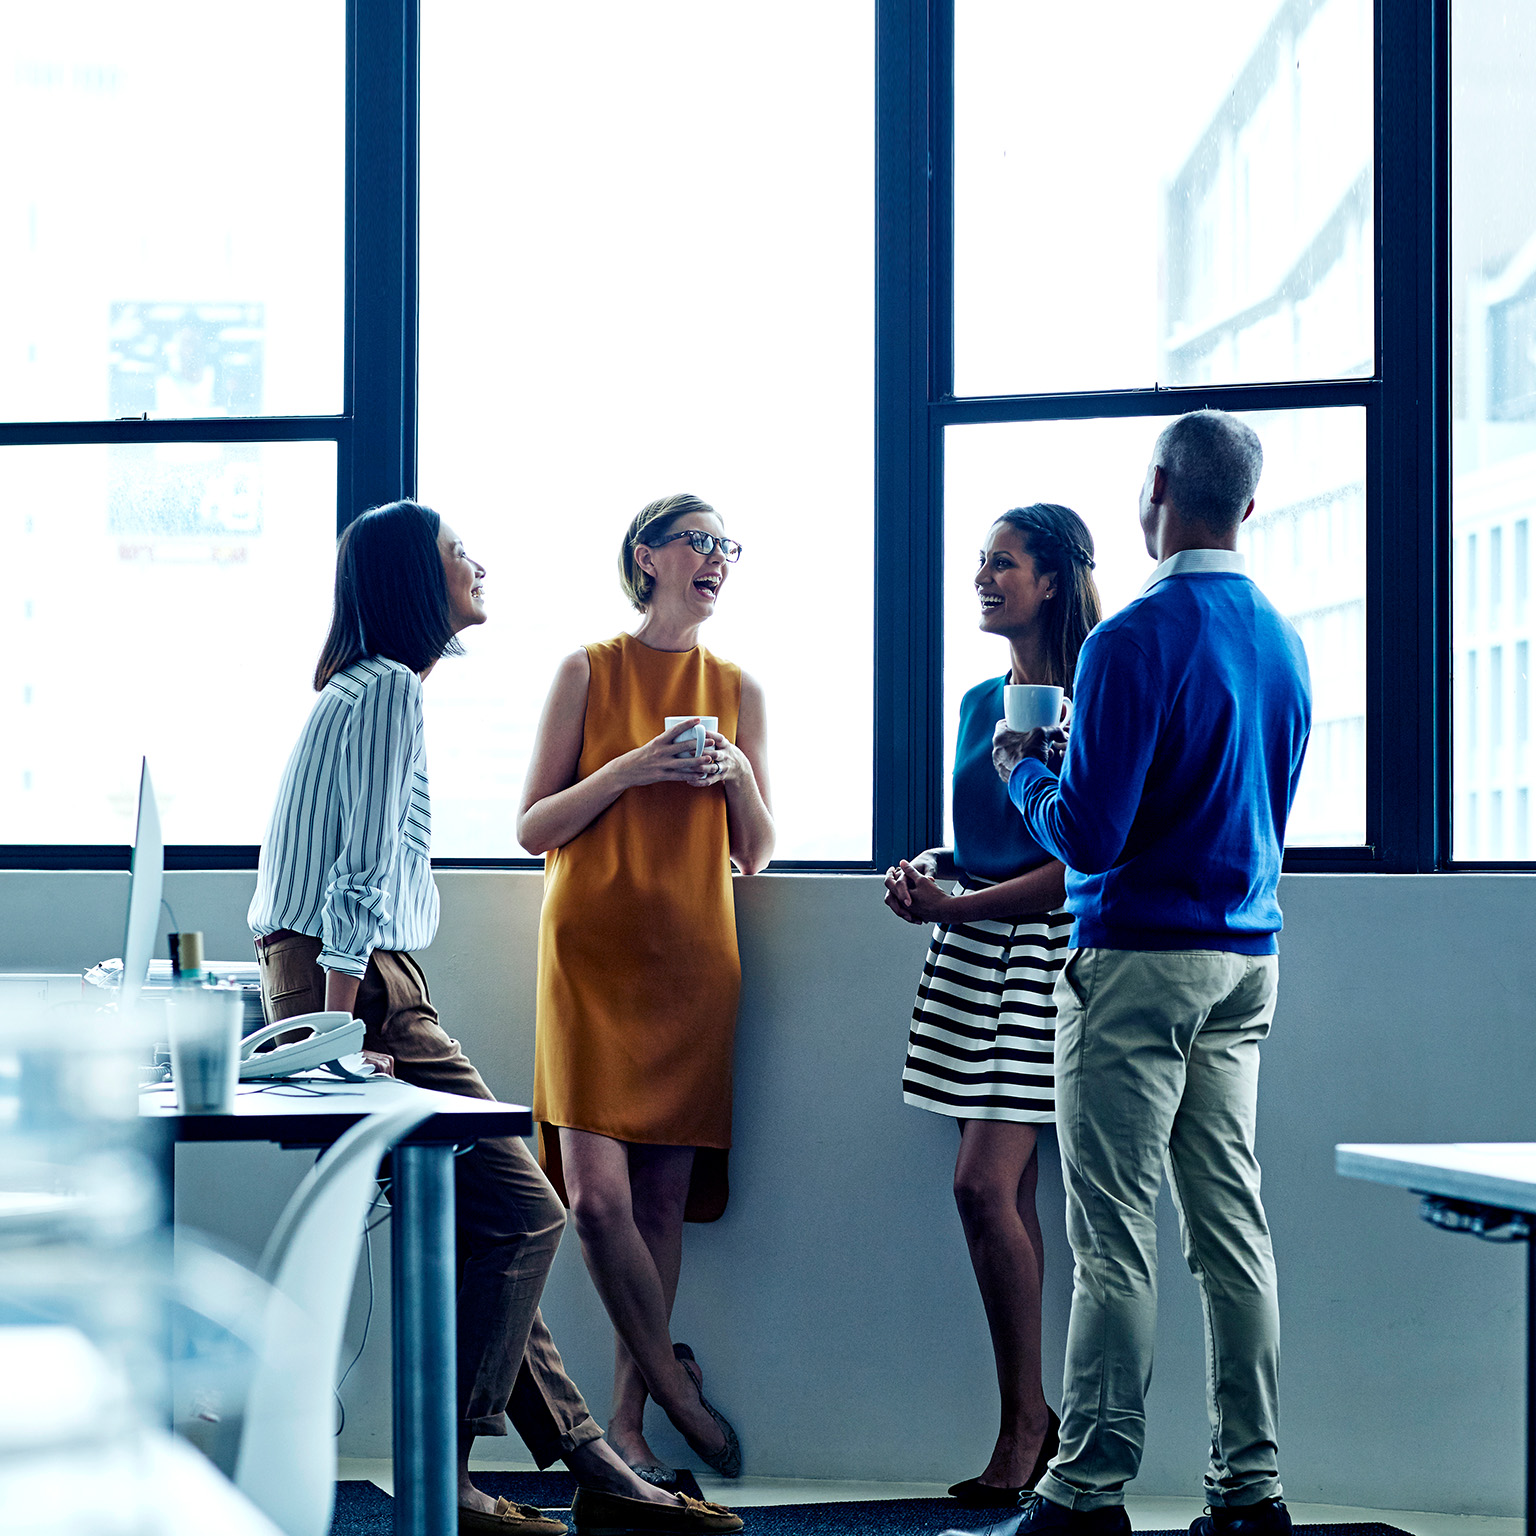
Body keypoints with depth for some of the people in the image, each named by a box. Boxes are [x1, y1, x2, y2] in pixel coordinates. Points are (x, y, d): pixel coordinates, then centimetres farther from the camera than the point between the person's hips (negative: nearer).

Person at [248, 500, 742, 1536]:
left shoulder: (370, 690, 21)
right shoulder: (389, 690, -11)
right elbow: (362, 877, -18)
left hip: (344, 982, 10)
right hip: (357, 983, -10)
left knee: (482, 1225, 9)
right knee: (521, 1213, -8)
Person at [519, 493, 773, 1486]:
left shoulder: (738, 690, 11)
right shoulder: (588, 673, 3)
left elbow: (756, 855, 13)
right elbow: (535, 830, 0)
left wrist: (737, 777, -6)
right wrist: (631, 769, -12)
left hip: (693, 957, 3)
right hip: (593, 948, -2)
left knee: (665, 1194, 1)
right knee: (596, 1192, -13)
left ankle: (628, 1421, 9)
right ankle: (676, 1386, 6)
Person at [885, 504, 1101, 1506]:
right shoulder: (982, 702, 15)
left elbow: (1081, 868, -14)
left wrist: (953, 906, -14)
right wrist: (930, 869, 4)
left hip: (1041, 951, -8)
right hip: (970, 952, 8)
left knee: (986, 1184, -13)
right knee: (1008, 1195, 6)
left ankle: (1025, 1419, -3)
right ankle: (1029, 1419, 9)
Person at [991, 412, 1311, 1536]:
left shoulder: (1136, 641, -14)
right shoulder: (1283, 641, 11)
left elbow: (1087, 835, -17)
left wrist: (1026, 772, 4)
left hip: (1140, 958, -7)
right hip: (1248, 958, 7)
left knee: (1114, 1236, -4)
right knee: (1231, 1223, 9)